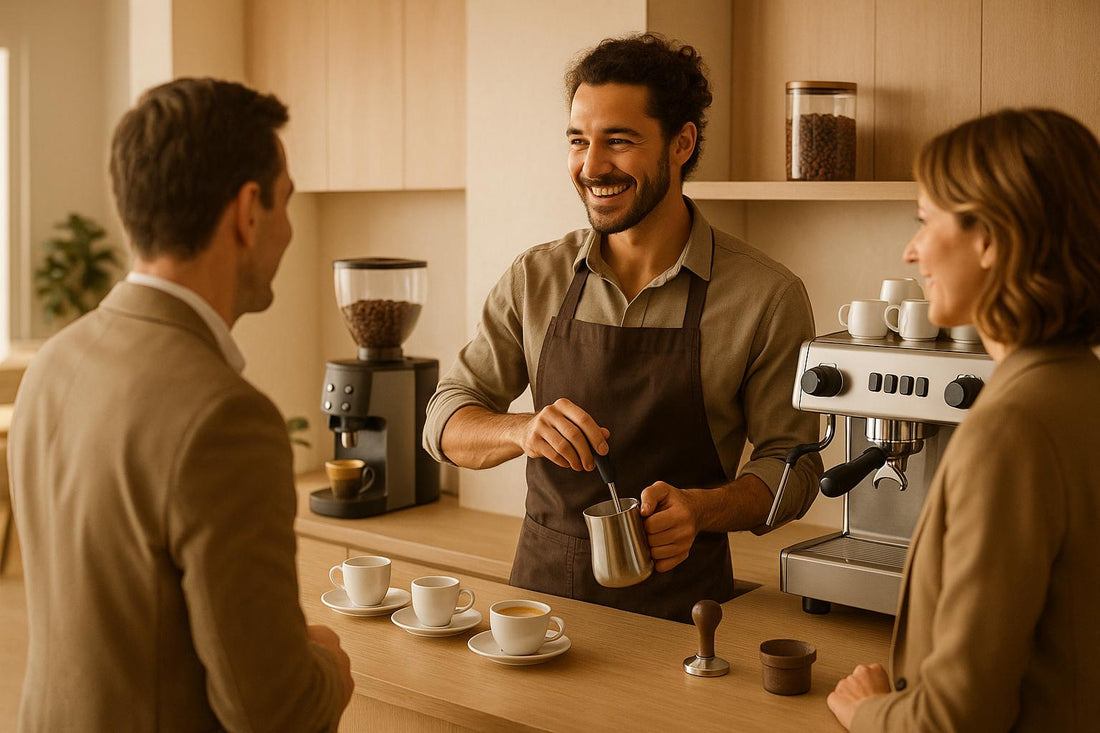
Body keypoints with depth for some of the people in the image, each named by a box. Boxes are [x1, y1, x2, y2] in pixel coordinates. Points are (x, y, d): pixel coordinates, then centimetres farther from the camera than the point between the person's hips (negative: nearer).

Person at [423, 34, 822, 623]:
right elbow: (446, 424, 6)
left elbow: (791, 465, 1)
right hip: (540, 587, 2)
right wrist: (523, 430, -16)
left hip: (678, 606, -2)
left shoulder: (766, 295, -4)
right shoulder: (535, 280, 5)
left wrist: (699, 508, -19)